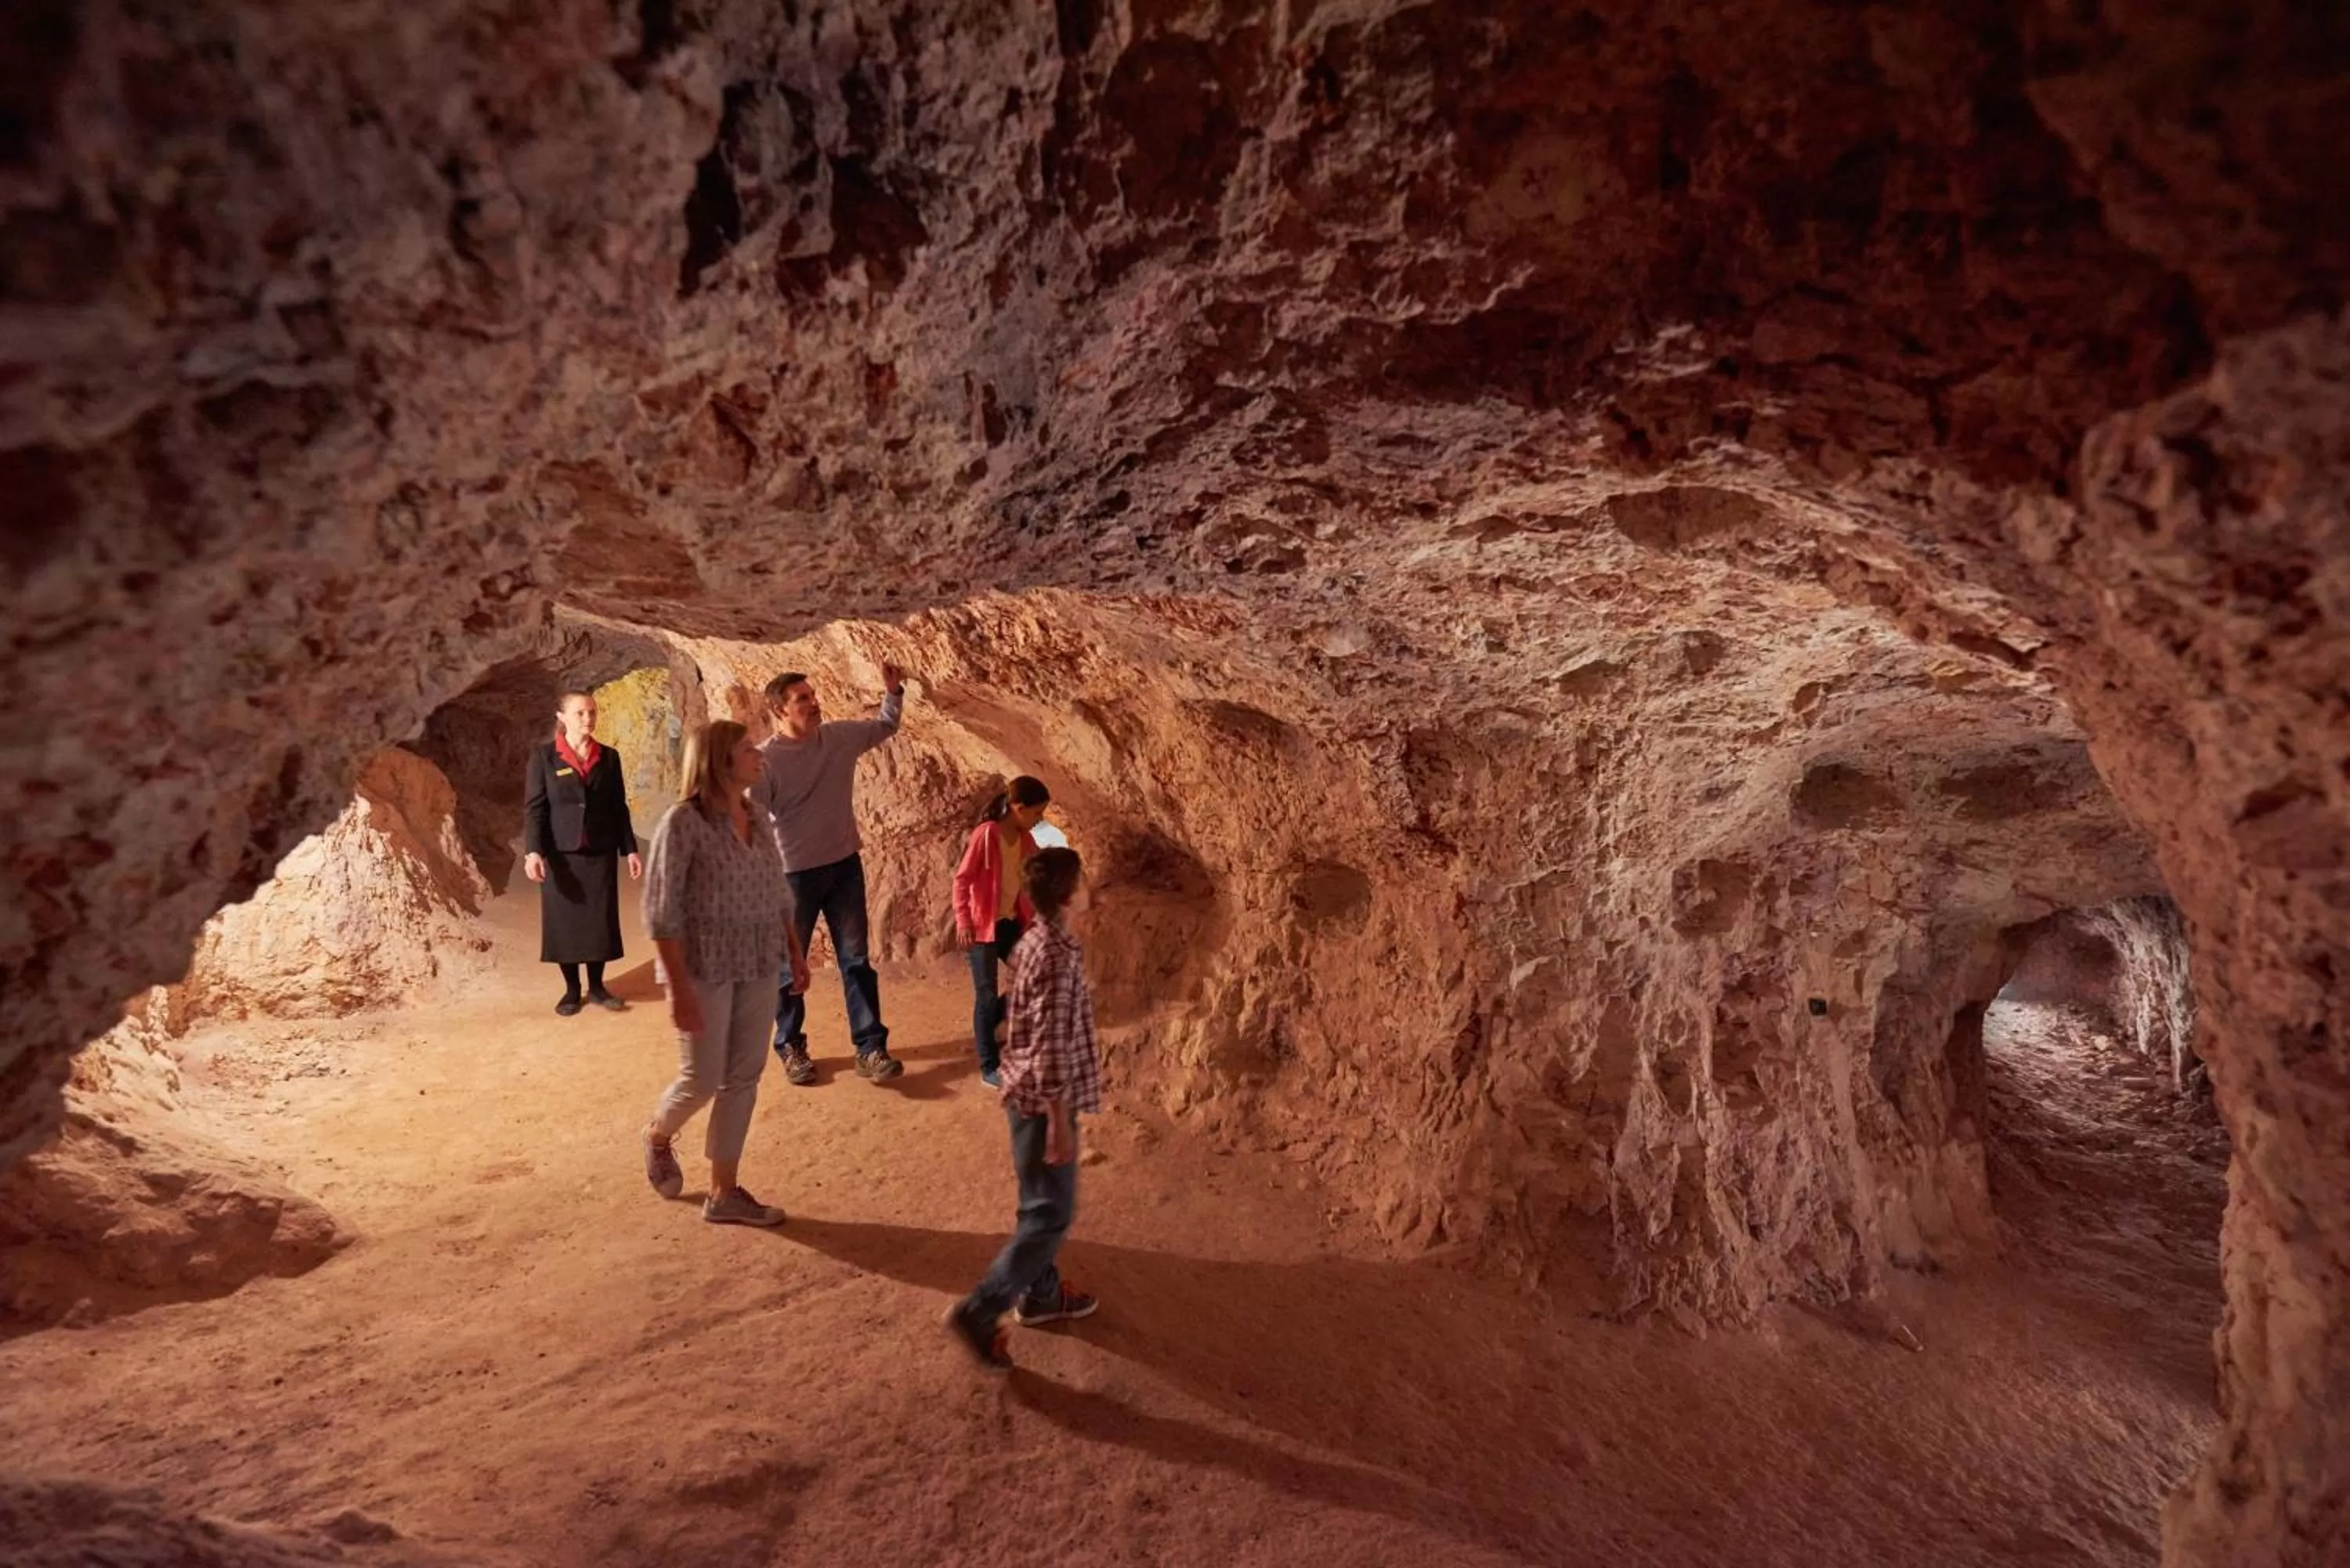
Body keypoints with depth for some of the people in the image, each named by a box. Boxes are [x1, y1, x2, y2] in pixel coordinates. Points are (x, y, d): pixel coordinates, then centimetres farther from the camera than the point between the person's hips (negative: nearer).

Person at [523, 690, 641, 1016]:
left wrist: (630, 849, 5)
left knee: (601, 921, 5)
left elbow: (619, 807, 9)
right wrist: (533, 851, -17)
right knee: (564, 922, 4)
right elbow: (534, 806, -6)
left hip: (601, 852, 2)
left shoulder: (608, 756, 5)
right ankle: (571, 990, 18)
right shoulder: (544, 755, -3)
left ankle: (596, 987, 18)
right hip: (561, 853, -2)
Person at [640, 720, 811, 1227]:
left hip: (756, 968, 6)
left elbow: (777, 894, 15)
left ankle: (724, 1193, 19)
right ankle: (657, 1135, 37)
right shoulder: (683, 822, -14)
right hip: (705, 969, -6)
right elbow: (661, 910, -16)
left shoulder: (755, 820, 7)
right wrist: (679, 987, -18)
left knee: (744, 1078, 8)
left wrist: (795, 953, 12)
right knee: (702, 1079, 4)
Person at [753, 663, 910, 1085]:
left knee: (856, 959, 6)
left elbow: (885, 726, 16)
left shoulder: (841, 736, -2)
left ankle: (870, 1047, 12)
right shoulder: (764, 761, -17)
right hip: (793, 874, -4)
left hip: (845, 865, 4)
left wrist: (893, 691, -1)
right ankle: (791, 1047, 29)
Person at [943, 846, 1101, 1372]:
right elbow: (1051, 1047, -25)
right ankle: (978, 1313, 3)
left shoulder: (1032, 943, 5)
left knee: (1041, 1205, 21)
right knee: (1051, 1215, -1)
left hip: (1024, 1094, 9)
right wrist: (1060, 1121, -21)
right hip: (1044, 1103, -9)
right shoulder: (1059, 956, -24)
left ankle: (1041, 1295, 35)